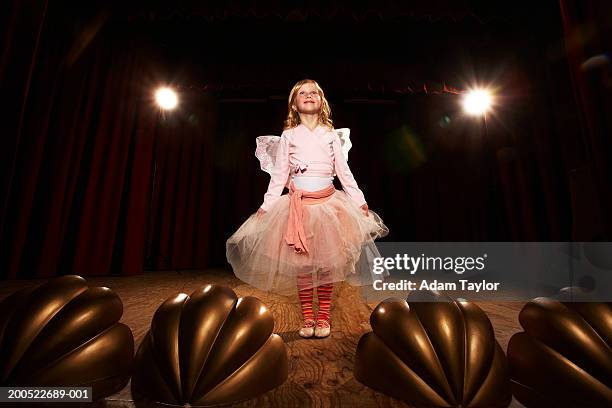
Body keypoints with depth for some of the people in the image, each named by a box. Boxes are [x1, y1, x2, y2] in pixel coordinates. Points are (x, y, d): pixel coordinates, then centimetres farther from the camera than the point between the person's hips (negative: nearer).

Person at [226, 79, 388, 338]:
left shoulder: (331, 135, 11)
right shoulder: (288, 136, 9)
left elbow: (344, 171, 10)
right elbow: (279, 174, 7)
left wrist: (360, 201, 6)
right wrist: (267, 205, 3)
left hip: (327, 201, 1)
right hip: (298, 203, 0)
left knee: (327, 260, 2)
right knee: (301, 262, 1)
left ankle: (324, 317, 16)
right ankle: (307, 317, 16)